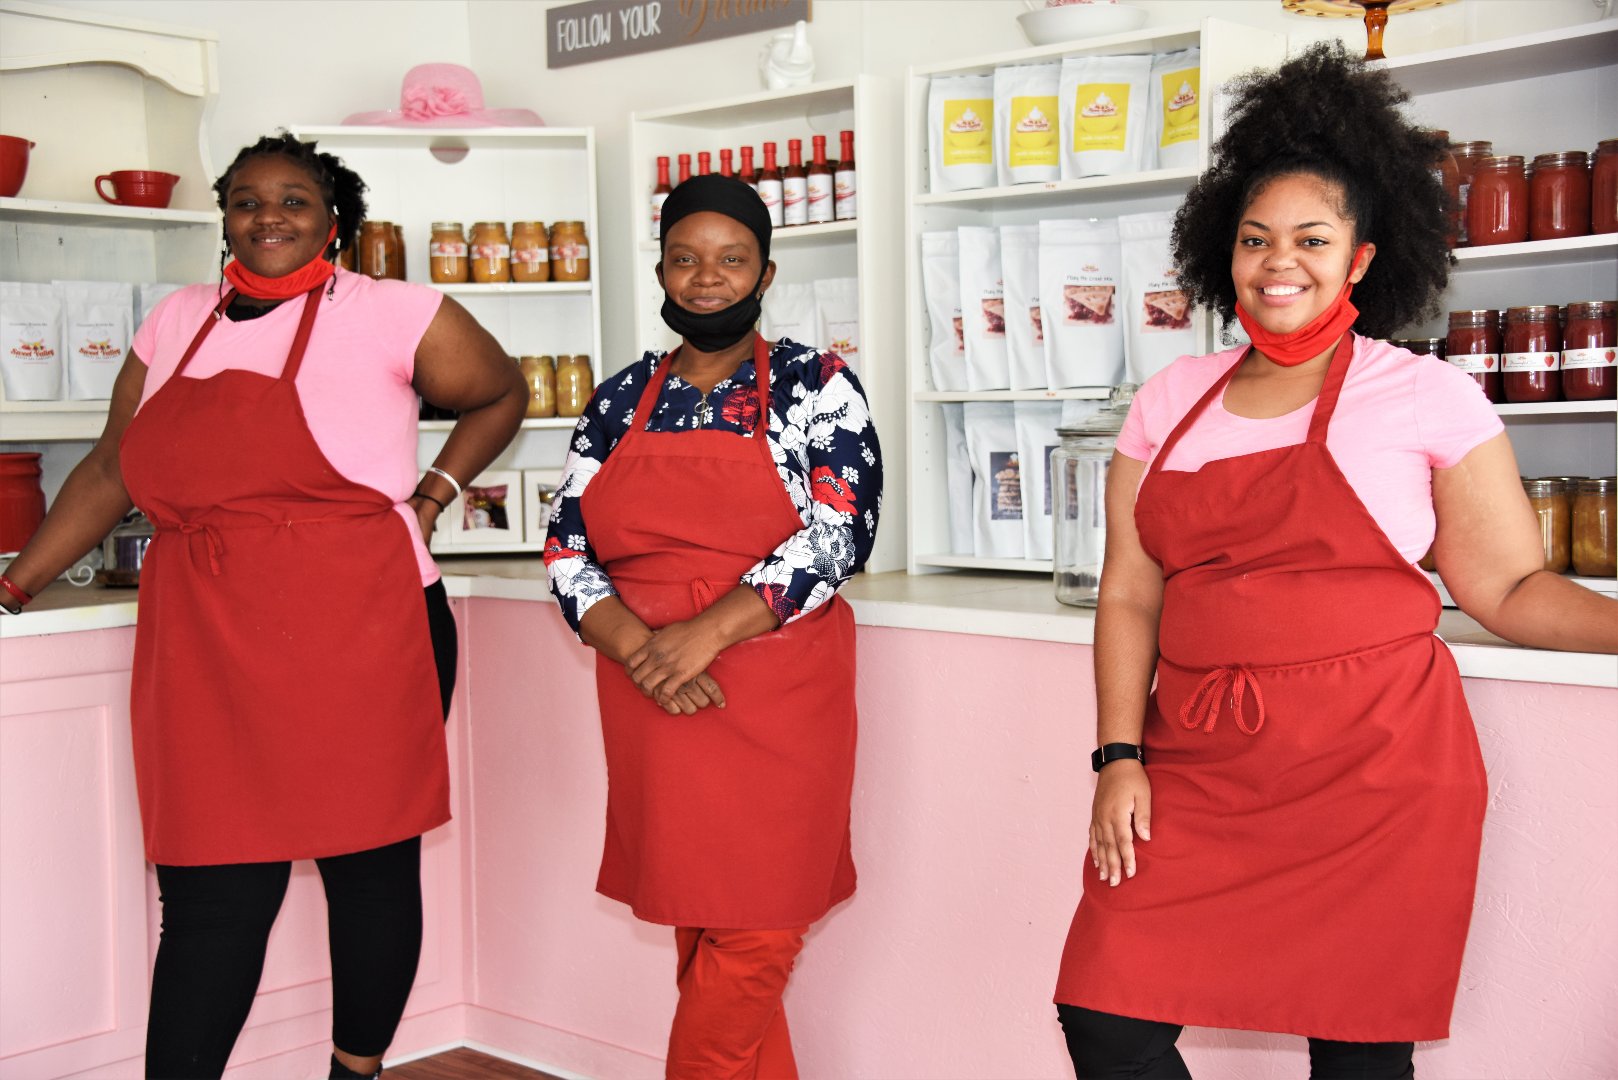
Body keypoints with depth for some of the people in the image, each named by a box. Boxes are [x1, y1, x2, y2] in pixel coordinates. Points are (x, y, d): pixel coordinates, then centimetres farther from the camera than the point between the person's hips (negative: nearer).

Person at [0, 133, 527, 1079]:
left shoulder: (394, 315, 0)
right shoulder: (177, 322, 14)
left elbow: (501, 395, 15)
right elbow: (110, 473, 20)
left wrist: (432, 495, 5)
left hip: (359, 643, -3)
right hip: (205, 647, 3)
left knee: (369, 861, 7)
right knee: (209, 893, 1)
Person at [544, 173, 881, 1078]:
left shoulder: (816, 387, -1)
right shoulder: (621, 401, 10)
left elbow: (840, 534, -12)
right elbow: (569, 554, 6)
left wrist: (707, 631, -19)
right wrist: (638, 647, -12)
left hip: (779, 702, -3)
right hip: (650, 707, 4)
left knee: (750, 940, -2)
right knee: (702, 934, 10)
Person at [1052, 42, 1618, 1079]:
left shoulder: (1429, 397, 0)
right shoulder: (1172, 400, 10)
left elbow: (1509, 587, 1)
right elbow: (1129, 596, 10)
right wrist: (1121, 755, 2)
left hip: (1375, 769, -3)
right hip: (1196, 770, 3)